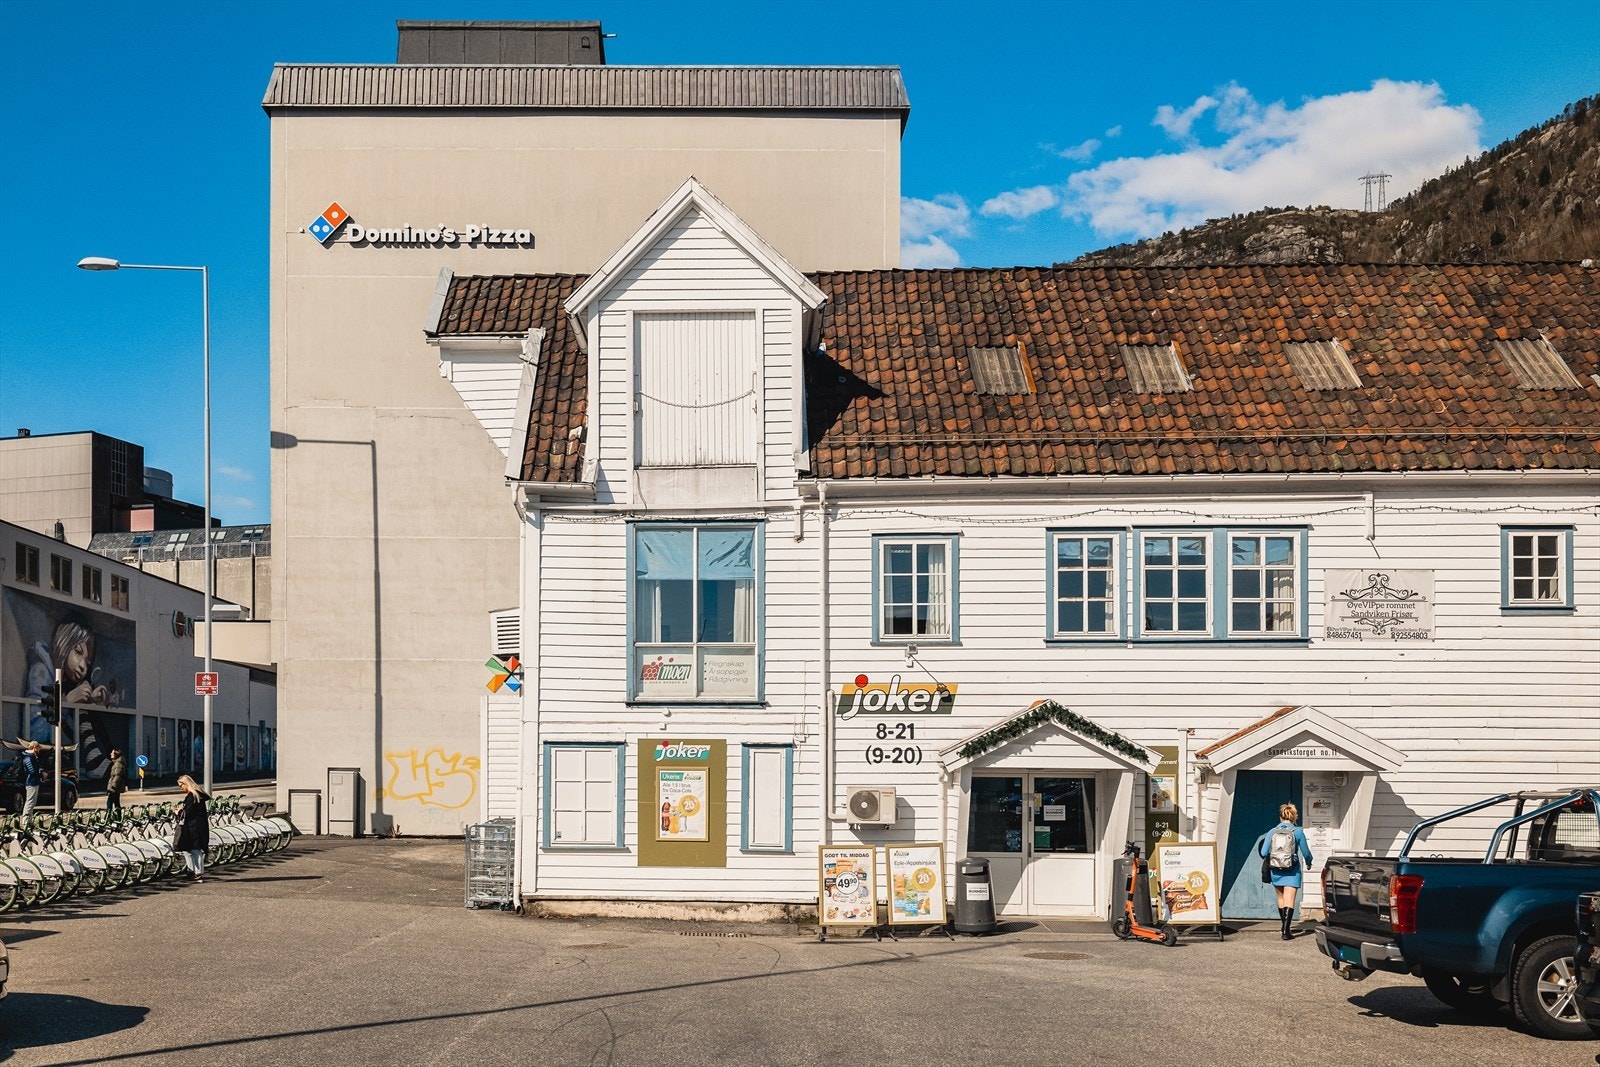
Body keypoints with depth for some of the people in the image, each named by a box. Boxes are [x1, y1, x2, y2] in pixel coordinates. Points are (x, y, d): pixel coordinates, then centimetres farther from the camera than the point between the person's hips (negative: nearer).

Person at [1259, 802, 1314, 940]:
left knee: (1281, 898, 20)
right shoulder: (1298, 832, -6)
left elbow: (1264, 853, -5)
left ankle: (1285, 927, 33)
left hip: (1276, 871, 3)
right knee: (1289, 901, -4)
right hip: (1292, 871, -3)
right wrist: (1309, 862, 22)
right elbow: (1306, 852, 0)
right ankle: (1286, 931, -15)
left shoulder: (1272, 832, -2)